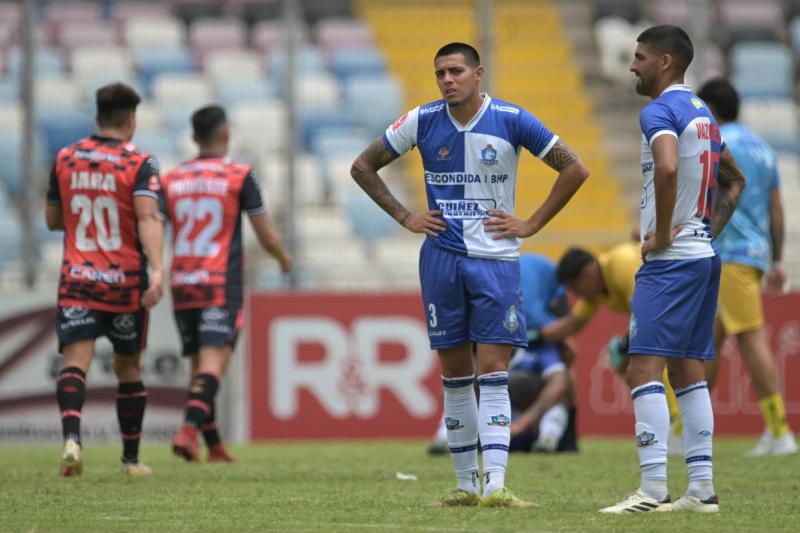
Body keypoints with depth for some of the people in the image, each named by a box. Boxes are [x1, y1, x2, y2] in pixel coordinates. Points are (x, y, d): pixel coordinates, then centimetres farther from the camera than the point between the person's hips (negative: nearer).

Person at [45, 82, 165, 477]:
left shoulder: (65, 159, 6)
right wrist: (157, 269, -29)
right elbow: (148, 217, -21)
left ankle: (71, 438, -35)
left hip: (76, 281, 1)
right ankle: (131, 458, 21)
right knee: (128, 367, 14)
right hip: (126, 282, -1)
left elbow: (52, 219, 15)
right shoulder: (139, 163, -6)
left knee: (75, 361, -9)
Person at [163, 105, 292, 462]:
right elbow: (266, 236, 0)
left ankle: (214, 446, 14)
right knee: (214, 360, -11)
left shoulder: (172, 180, 9)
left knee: (199, 364, 12)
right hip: (221, 285, -4)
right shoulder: (239, 176, -2)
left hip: (182, 284, 5)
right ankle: (189, 430, -30)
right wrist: (284, 258, 20)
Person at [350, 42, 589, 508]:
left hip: (496, 259, -2)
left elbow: (574, 169, 0)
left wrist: (531, 225, -3)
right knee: (455, 374, 6)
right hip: (441, 256, 2)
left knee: (494, 372, -9)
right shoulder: (422, 121, 1)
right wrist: (404, 217, 5)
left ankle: (495, 485, -15)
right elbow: (363, 166, 12)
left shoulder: (511, 120, -5)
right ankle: (467, 484, 13)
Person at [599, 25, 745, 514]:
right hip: (704, 257, 9)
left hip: (670, 260, -9)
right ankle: (702, 488, 10)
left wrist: (662, 234, -21)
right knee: (688, 369, 11)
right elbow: (735, 180, 29)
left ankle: (653, 489, -16)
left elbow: (667, 168, -31)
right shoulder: (703, 114, 17)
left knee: (644, 368, -10)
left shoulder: (660, 112, -12)